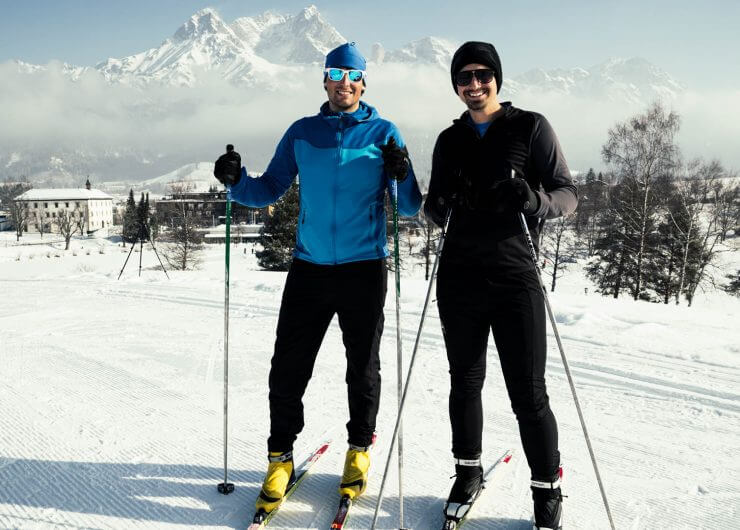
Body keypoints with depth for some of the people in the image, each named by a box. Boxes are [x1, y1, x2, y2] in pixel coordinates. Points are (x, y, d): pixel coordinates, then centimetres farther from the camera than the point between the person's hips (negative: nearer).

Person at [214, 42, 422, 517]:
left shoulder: (383, 133, 3)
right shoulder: (302, 132, 9)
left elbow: (410, 208, -1)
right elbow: (269, 191, 10)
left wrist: (403, 175, -20)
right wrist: (237, 182, -9)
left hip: (364, 268, -1)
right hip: (310, 266, 2)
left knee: (363, 367, 10)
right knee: (288, 367, 1)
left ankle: (359, 451, 31)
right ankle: (281, 457, 19)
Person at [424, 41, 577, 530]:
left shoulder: (530, 127, 0)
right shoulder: (450, 139, 11)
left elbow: (568, 192, -2)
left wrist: (535, 202, -23)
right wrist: (438, 205, -7)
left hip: (515, 276, -3)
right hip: (460, 278, 4)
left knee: (529, 394, -1)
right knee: (465, 382, 13)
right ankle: (469, 472, 31)